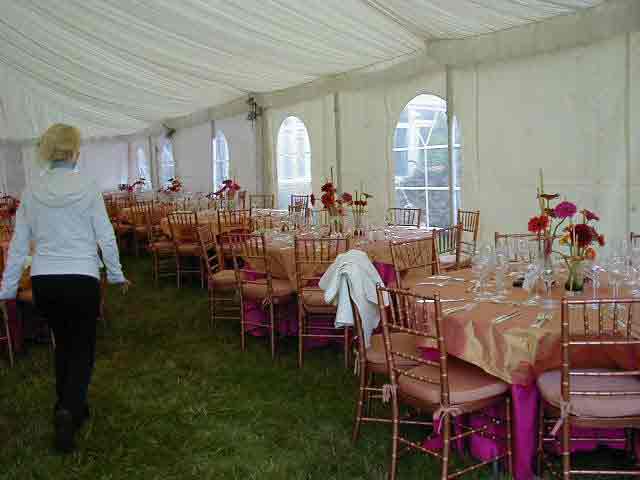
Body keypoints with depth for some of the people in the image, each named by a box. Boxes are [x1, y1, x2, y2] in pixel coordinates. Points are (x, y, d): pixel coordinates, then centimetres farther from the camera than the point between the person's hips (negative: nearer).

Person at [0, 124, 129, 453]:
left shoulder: (31, 191, 1)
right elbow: (106, 238, -5)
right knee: (83, 349, 9)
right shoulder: (88, 188, -8)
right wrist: (116, 275, 9)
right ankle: (69, 410, -13)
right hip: (82, 280, -3)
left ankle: (69, 407, 35)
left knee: (63, 344, 23)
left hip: (43, 282, 4)